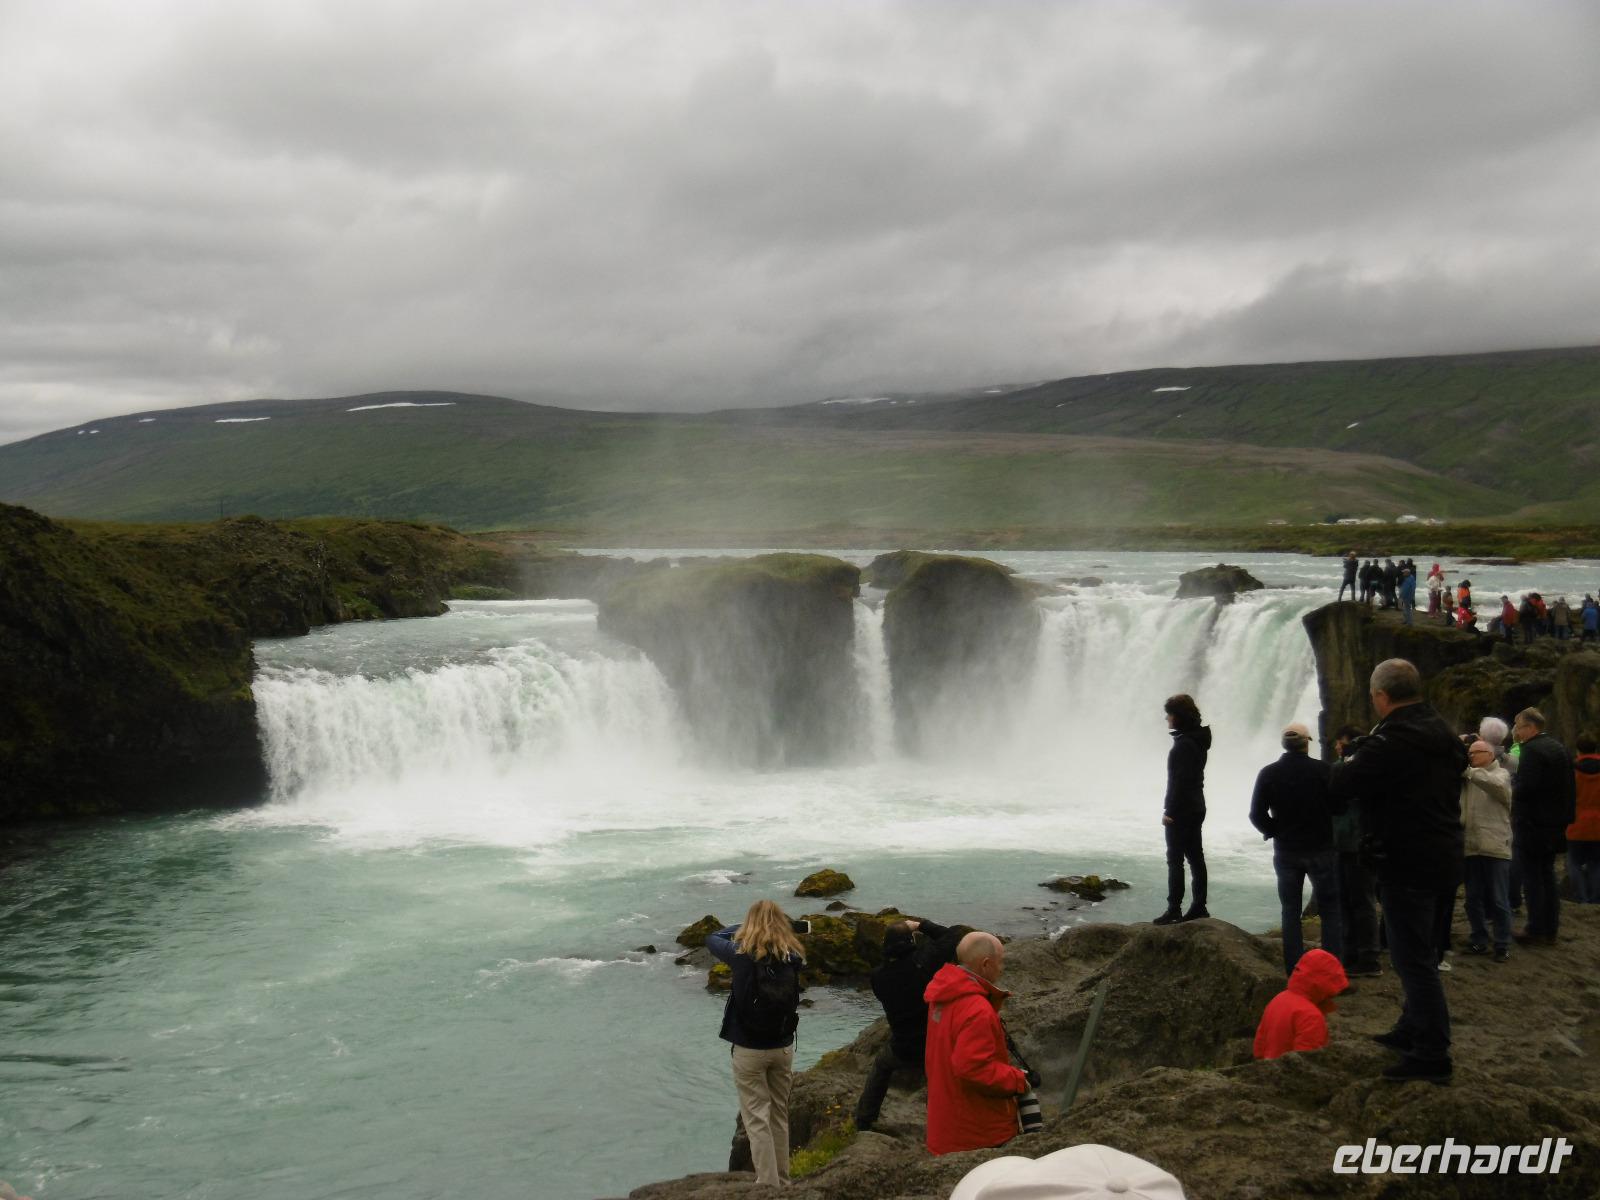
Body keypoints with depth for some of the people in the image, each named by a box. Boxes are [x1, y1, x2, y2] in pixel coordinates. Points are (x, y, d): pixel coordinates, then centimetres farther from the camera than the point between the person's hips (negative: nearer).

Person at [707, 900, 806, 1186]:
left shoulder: (742, 955, -16)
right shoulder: (792, 957, -8)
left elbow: (713, 939, 2)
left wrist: (745, 928, 10)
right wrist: (780, 925, 3)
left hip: (749, 1050, -4)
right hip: (783, 1047, 4)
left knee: (757, 1120, 4)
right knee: (780, 1116, 18)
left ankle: (769, 1185, 4)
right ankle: (782, 1181, 28)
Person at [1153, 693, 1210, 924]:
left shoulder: (1184, 744, -19)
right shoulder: (1198, 740, 12)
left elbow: (1180, 779, -23)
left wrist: (1169, 810, -20)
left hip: (1181, 810, -10)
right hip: (1196, 807, 10)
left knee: (1175, 859, -5)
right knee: (1195, 856, 13)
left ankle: (1174, 910, -4)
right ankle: (1199, 906, 18)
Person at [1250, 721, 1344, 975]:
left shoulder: (1268, 773, -4)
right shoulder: (1323, 770, -11)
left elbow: (1257, 814, -6)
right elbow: (1341, 806, -7)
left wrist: (1275, 831, 9)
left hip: (1286, 852, 2)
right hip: (1321, 850, -2)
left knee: (1290, 910, 10)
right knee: (1331, 910, 8)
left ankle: (1294, 971, 8)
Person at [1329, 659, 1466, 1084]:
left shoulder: (1391, 741, -21)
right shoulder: (1442, 734, 9)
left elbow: (1340, 785, -19)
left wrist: (1345, 764, 4)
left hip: (1407, 865, -10)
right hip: (1443, 860, 10)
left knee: (1413, 958, -5)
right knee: (1418, 954, 22)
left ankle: (1431, 1055, -2)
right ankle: (1413, 1030, 35)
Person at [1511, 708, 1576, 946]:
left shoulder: (1531, 750, -17)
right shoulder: (1558, 748, 11)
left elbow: (1524, 787, -25)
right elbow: (1569, 786, 14)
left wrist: (1512, 784, -5)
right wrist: (1565, 815, 19)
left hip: (1531, 825, -8)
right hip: (1554, 824, 8)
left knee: (1532, 879, -3)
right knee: (1548, 876, 13)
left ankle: (1536, 930, -1)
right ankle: (1550, 929, 17)